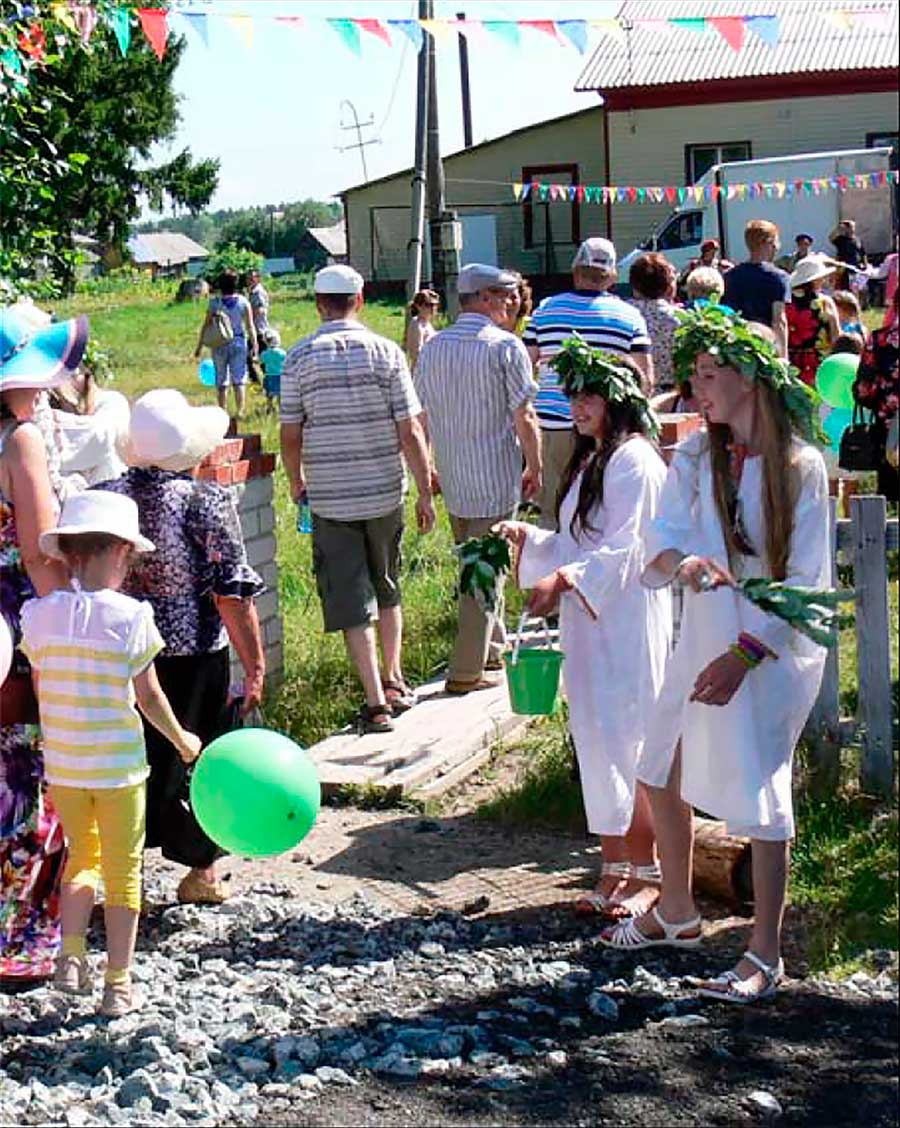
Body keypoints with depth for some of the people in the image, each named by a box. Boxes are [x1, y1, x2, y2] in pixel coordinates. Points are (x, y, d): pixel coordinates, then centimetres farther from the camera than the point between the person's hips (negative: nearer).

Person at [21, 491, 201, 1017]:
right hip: (119, 766, -3)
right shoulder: (130, 617, -14)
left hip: (62, 766, 3)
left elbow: (40, 691, 4)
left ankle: (71, 956, 9)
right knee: (123, 870, 10)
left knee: (83, 856, 24)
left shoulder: (39, 614, -4)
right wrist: (183, 741, 7)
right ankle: (119, 985, 15)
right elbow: (149, 698, -9)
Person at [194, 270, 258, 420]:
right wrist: (254, 344, 2)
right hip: (239, 342, 0)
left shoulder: (215, 303, -6)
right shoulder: (243, 302, -4)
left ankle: (222, 412, 12)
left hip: (220, 344, 0)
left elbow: (206, 326, -3)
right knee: (239, 379, 6)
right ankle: (240, 410, -4)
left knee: (221, 380, 9)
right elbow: (250, 326, -5)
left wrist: (199, 347, 4)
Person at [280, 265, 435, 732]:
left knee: (353, 603, 2)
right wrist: (425, 492, 2)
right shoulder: (386, 352, -5)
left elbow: (290, 436, -3)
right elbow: (410, 433, -6)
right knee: (387, 588, 22)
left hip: (329, 497, -1)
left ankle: (376, 703, 0)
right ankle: (395, 682, 31)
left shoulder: (299, 357, -5)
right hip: (384, 492, 1)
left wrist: (296, 482, 15)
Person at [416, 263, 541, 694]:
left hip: (452, 480, 6)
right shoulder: (505, 346, -11)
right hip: (496, 480, -6)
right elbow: (524, 419, -12)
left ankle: (492, 649, 33)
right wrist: (534, 469, 1)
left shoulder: (432, 348, 6)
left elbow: (421, 418, 11)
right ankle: (466, 671, 2)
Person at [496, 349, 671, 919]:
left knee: (626, 745, -6)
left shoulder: (634, 460, -12)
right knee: (596, 744, 10)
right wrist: (524, 536, 9)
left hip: (628, 624, -9)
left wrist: (565, 580, -29)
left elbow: (626, 550, -20)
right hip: (588, 623, 9)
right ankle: (615, 868, 19)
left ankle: (646, 874, 5)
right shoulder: (592, 461, 18)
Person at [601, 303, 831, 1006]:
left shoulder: (800, 466, -11)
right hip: (703, 639, 6)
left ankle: (765, 954, 11)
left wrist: (745, 655, -20)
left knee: (760, 796, -4)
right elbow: (656, 552, -6)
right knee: (663, 776, 14)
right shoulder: (694, 458, 3)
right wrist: (682, 562, -31)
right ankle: (676, 915, 35)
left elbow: (809, 581, -13)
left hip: (777, 649, -6)